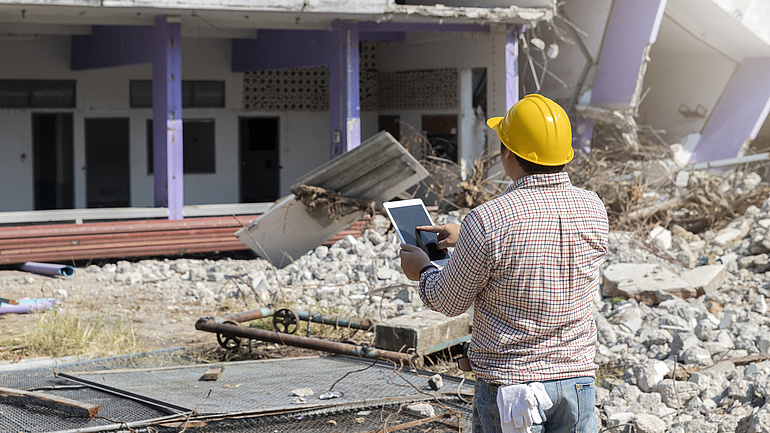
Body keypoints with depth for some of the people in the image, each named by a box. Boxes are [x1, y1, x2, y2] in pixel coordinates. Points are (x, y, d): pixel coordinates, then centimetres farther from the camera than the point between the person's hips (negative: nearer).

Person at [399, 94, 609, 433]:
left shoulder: (486, 221, -20)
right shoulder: (594, 210, -3)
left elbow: (450, 302, -6)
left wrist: (422, 271, 17)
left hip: (508, 380, -4)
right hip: (578, 376, 4)